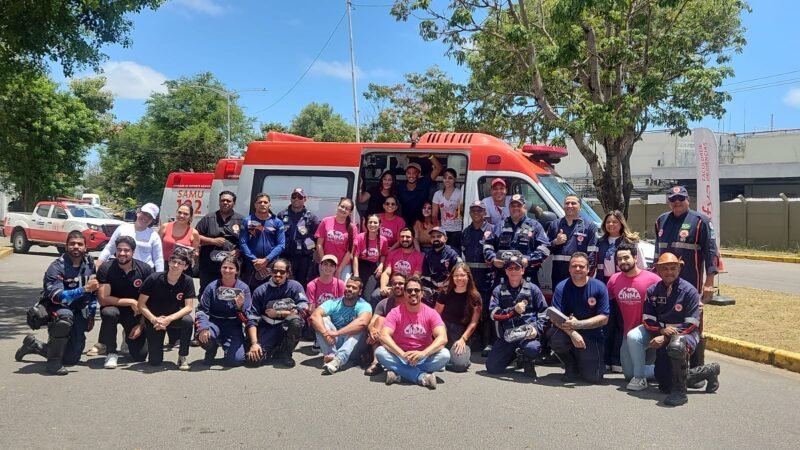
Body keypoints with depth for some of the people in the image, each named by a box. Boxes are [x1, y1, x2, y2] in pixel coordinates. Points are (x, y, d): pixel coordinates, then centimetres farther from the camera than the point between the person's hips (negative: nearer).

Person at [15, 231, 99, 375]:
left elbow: (93, 292, 12)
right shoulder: (56, 267, -18)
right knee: (65, 316, -43)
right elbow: (57, 297, -31)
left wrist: (91, 315, 9)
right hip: (55, 310, -5)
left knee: (72, 359, 5)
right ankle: (53, 363, -27)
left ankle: (33, 344, 30)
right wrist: (85, 289, -39)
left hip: (78, 313, 6)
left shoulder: (89, 264, -1)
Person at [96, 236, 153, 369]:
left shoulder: (145, 269, -12)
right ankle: (111, 353, -16)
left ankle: (129, 337, 31)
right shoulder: (105, 268, -15)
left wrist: (141, 325, -11)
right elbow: (103, 299, -20)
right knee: (109, 312, -39)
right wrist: (131, 302, -23)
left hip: (136, 313, 1)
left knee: (140, 356, -6)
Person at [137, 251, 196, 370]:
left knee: (188, 321, -35)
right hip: (154, 319, -1)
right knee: (155, 361, -7)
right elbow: (141, 304, -14)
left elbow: (188, 307, -18)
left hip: (175, 317, 1)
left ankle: (182, 357, -14)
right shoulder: (154, 279, -17)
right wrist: (154, 320, -29)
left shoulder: (187, 281, -14)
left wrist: (169, 319, -32)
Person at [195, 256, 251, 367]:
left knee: (235, 360, -20)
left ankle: (228, 347, 19)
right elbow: (202, 310, -7)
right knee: (204, 336, -34)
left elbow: (246, 318, -6)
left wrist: (239, 307, -28)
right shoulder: (212, 287, -2)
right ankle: (211, 350, 6)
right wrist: (203, 328, -25)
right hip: (214, 322, 1)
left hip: (233, 326, 0)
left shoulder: (243, 288, -4)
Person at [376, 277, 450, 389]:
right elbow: (384, 336, -19)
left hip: (424, 357, 0)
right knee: (380, 352, -29)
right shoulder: (395, 312, -6)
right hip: (400, 356, 0)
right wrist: (403, 354, -35)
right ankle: (422, 376, -33)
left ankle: (398, 372, -27)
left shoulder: (431, 313, -5)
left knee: (445, 354, -28)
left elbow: (443, 338, -18)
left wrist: (423, 353, -35)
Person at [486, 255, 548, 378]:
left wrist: (537, 329, -10)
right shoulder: (498, 290, 9)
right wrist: (514, 310, -15)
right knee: (492, 368, -8)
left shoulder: (532, 289, 7)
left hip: (528, 333, -2)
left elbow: (543, 312, 6)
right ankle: (514, 354, 23)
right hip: (506, 335, 2)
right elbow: (493, 313, -2)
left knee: (532, 348, -37)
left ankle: (526, 360, 2)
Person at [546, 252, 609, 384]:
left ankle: (586, 360, 25)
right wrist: (572, 333, -31)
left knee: (593, 377, -15)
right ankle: (571, 367, -1)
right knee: (554, 336, -34)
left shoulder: (599, 287, -9)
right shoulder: (561, 287, -9)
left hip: (592, 335, -1)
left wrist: (578, 324, -23)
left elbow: (604, 318, -11)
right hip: (568, 333, 1)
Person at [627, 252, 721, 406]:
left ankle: (680, 392, -21)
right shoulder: (652, 291, 1)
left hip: (685, 334, -4)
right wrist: (662, 330, -19)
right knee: (665, 385, 0)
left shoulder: (689, 291, -10)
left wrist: (666, 338, -20)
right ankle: (708, 371, 22)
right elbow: (647, 320, 2)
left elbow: (691, 325, -13)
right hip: (661, 335, 5)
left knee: (676, 346, -42)